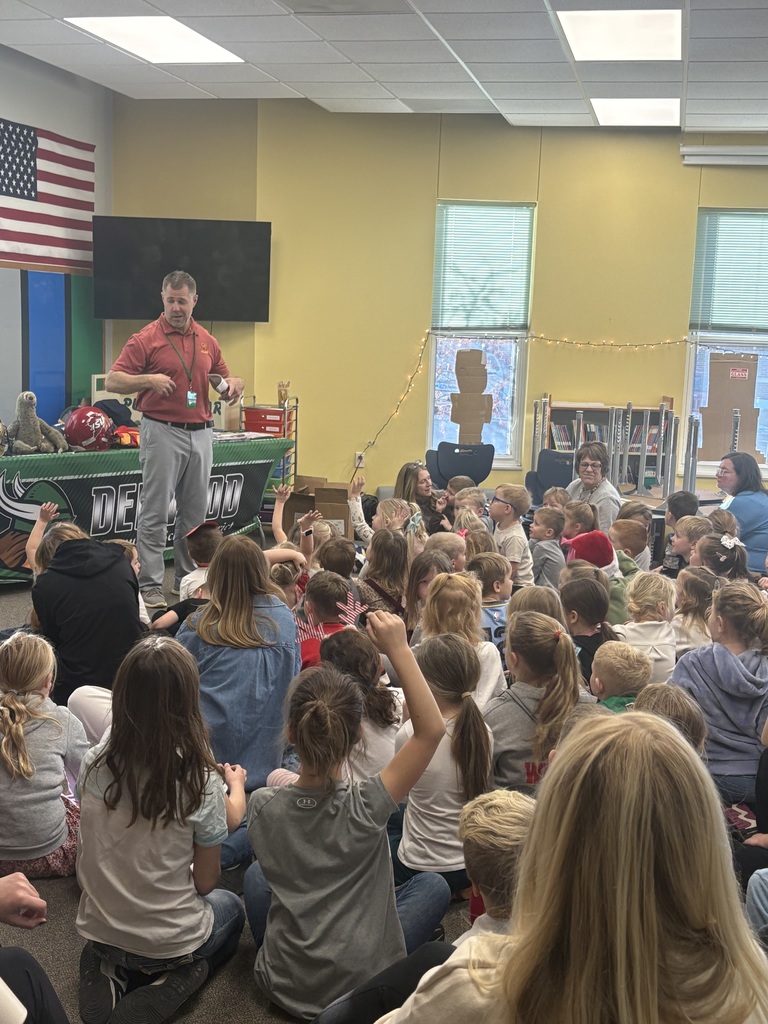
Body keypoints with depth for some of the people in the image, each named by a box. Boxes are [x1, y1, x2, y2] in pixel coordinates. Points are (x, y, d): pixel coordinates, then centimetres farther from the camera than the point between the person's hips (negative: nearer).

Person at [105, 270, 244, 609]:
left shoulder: (207, 341, 12)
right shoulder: (146, 339, -4)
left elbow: (224, 378, 22)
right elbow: (112, 381, -7)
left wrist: (234, 384, -1)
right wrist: (149, 380, -22)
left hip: (200, 433, 5)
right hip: (162, 432, -5)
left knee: (195, 512, 11)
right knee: (155, 513, -3)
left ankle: (188, 578, 22)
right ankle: (150, 585, 2)